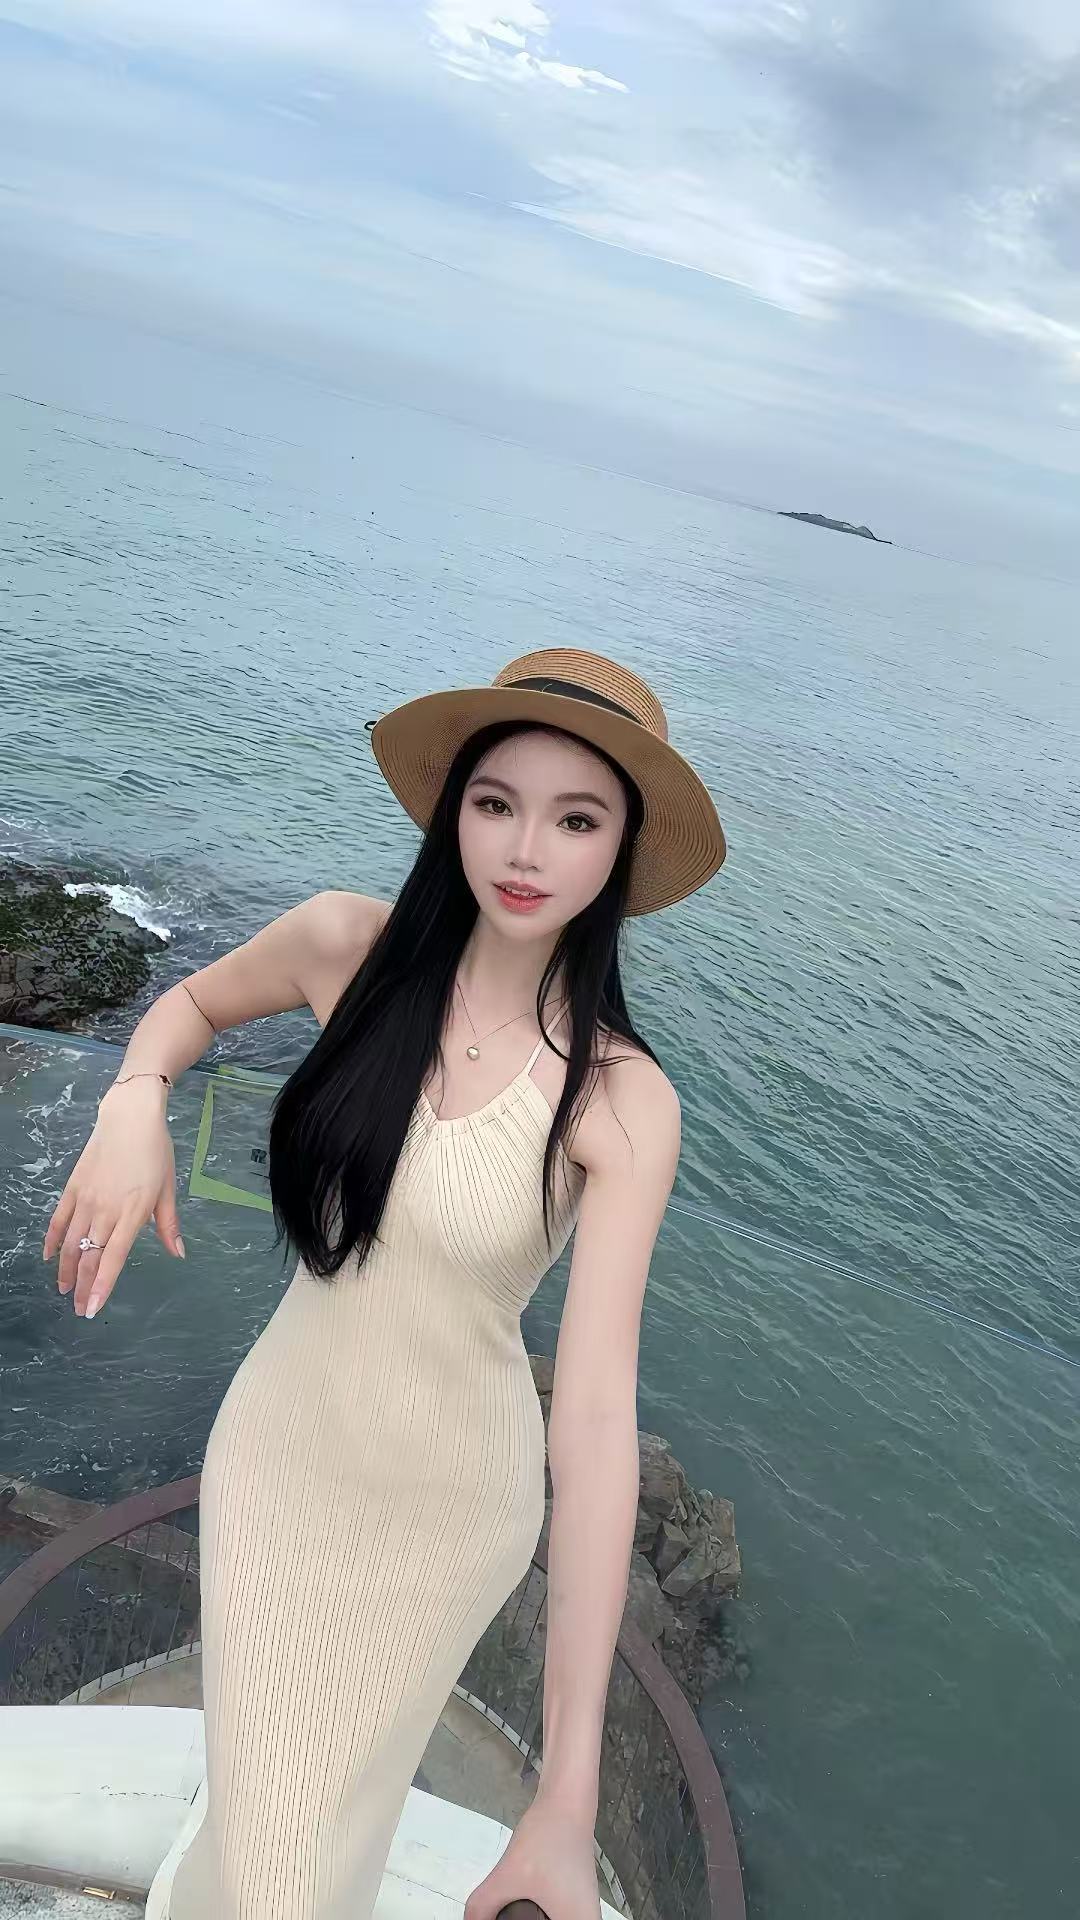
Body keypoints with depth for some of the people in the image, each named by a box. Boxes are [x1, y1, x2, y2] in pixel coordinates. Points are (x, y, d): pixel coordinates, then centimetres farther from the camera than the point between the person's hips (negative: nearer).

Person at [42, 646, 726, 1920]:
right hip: (277, 1446, 2)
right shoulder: (349, 944, -16)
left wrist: (568, 1797, -26)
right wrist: (133, 1104, -18)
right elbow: (192, 1002, 6)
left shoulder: (622, 1101, -23)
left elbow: (598, 1412, -26)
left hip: (449, 1502, -1)